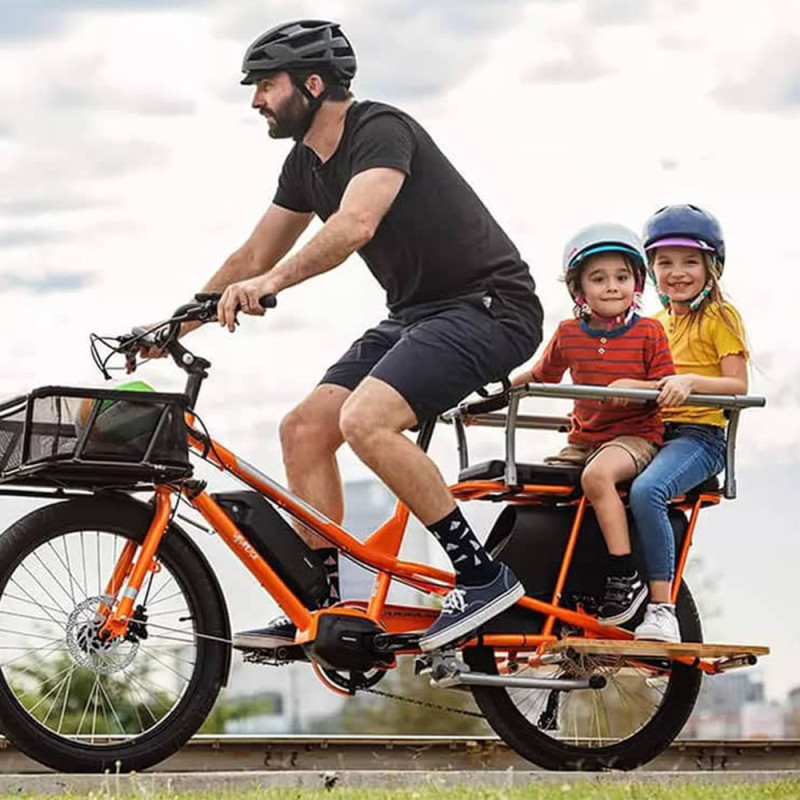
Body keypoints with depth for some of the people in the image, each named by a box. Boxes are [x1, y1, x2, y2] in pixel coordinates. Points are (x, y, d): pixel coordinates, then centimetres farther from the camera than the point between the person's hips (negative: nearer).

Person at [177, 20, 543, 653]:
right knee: (304, 429, -1)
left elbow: (356, 224, -35)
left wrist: (271, 282, -45)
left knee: (365, 420, -28)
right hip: (417, 313, 10)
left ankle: (482, 576, -20)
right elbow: (255, 255, 18)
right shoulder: (306, 163, 11)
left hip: (489, 305, -10)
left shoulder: (381, 131, -18)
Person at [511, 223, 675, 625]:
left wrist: (635, 386, -24)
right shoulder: (569, 334, 7)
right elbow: (541, 375, 23)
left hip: (635, 435, -6)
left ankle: (625, 577, -33)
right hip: (584, 438, 6)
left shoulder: (648, 332, -4)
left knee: (597, 475, -35)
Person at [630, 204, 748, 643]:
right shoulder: (655, 323, 23)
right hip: (651, 432, 7)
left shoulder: (720, 316, 2)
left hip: (700, 434, -7)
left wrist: (691, 381, -24)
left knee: (646, 490, -36)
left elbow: (738, 386, -7)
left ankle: (662, 609, -35)